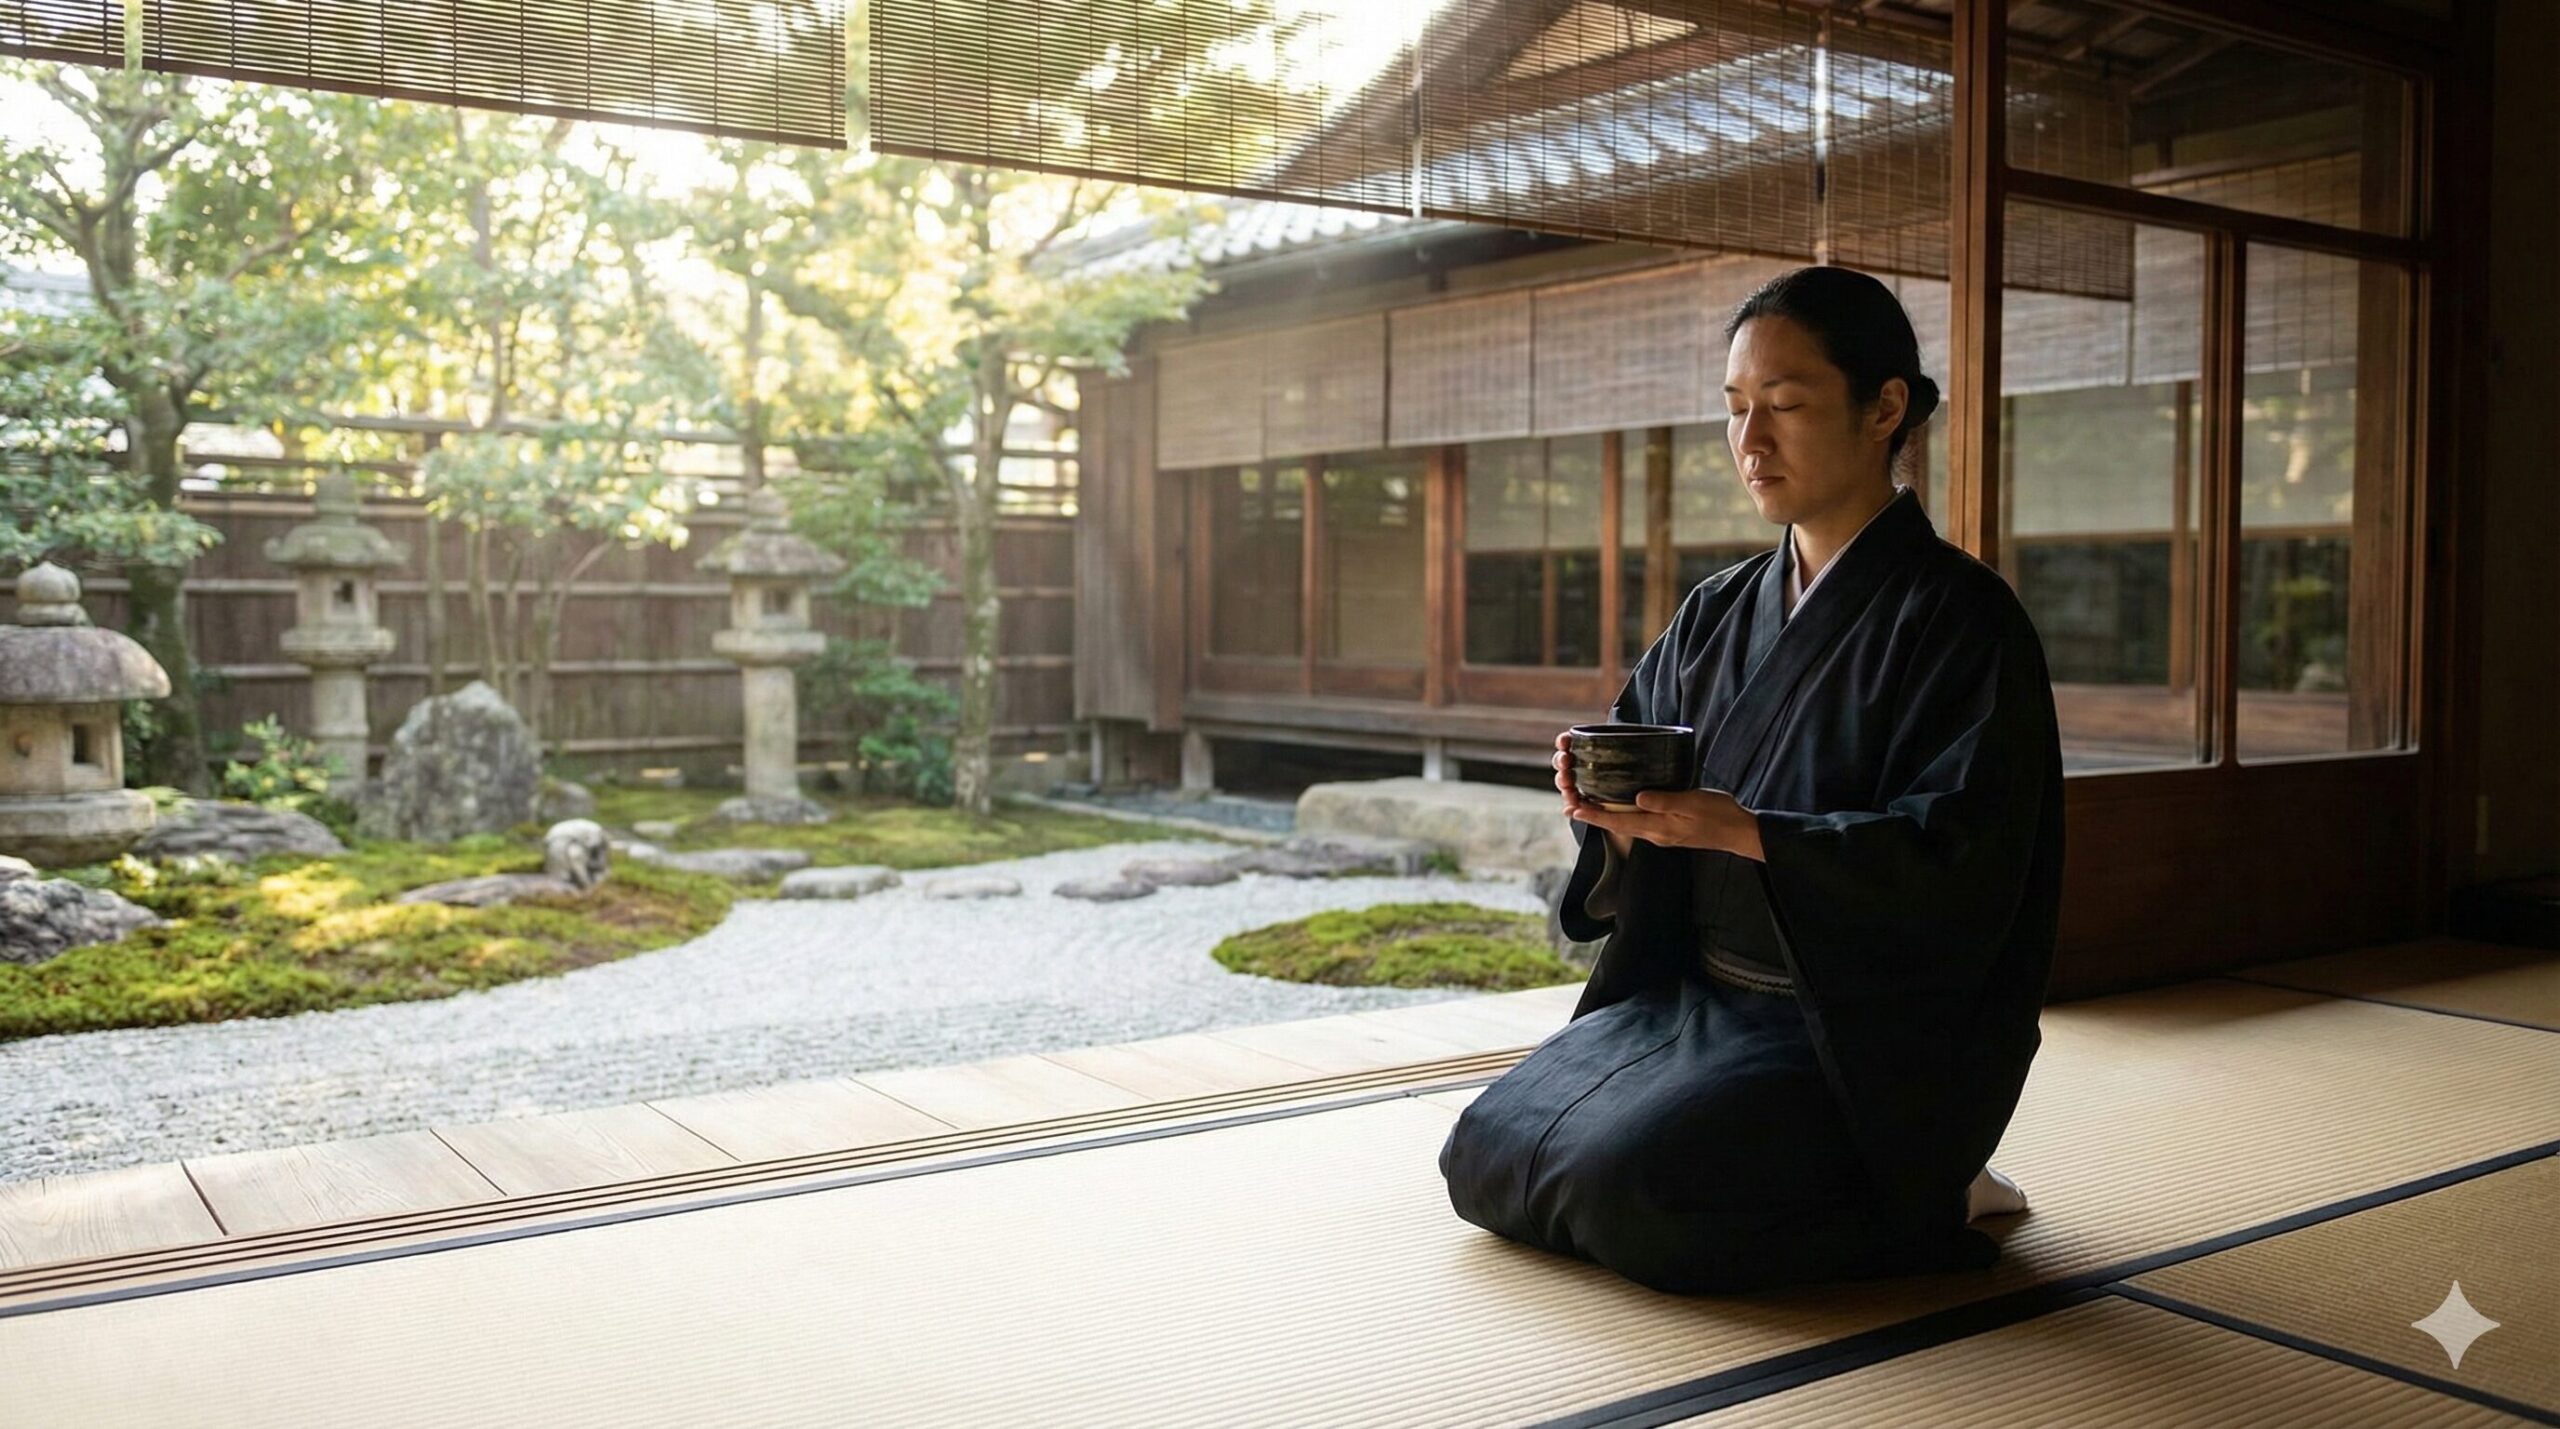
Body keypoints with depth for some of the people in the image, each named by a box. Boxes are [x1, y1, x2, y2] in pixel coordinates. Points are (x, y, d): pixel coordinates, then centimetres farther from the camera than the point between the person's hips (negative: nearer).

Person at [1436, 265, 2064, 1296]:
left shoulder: (1960, 619, -10)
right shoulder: (1717, 614, 10)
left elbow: (1959, 866, -19)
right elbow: (1643, 857, 10)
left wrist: (1745, 832, -29)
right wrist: (1613, 812, -14)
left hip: (1869, 1034, -7)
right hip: (1692, 997, 7)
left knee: (1627, 1186, -27)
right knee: (1486, 1154, -6)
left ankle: (1922, 1201, 0)